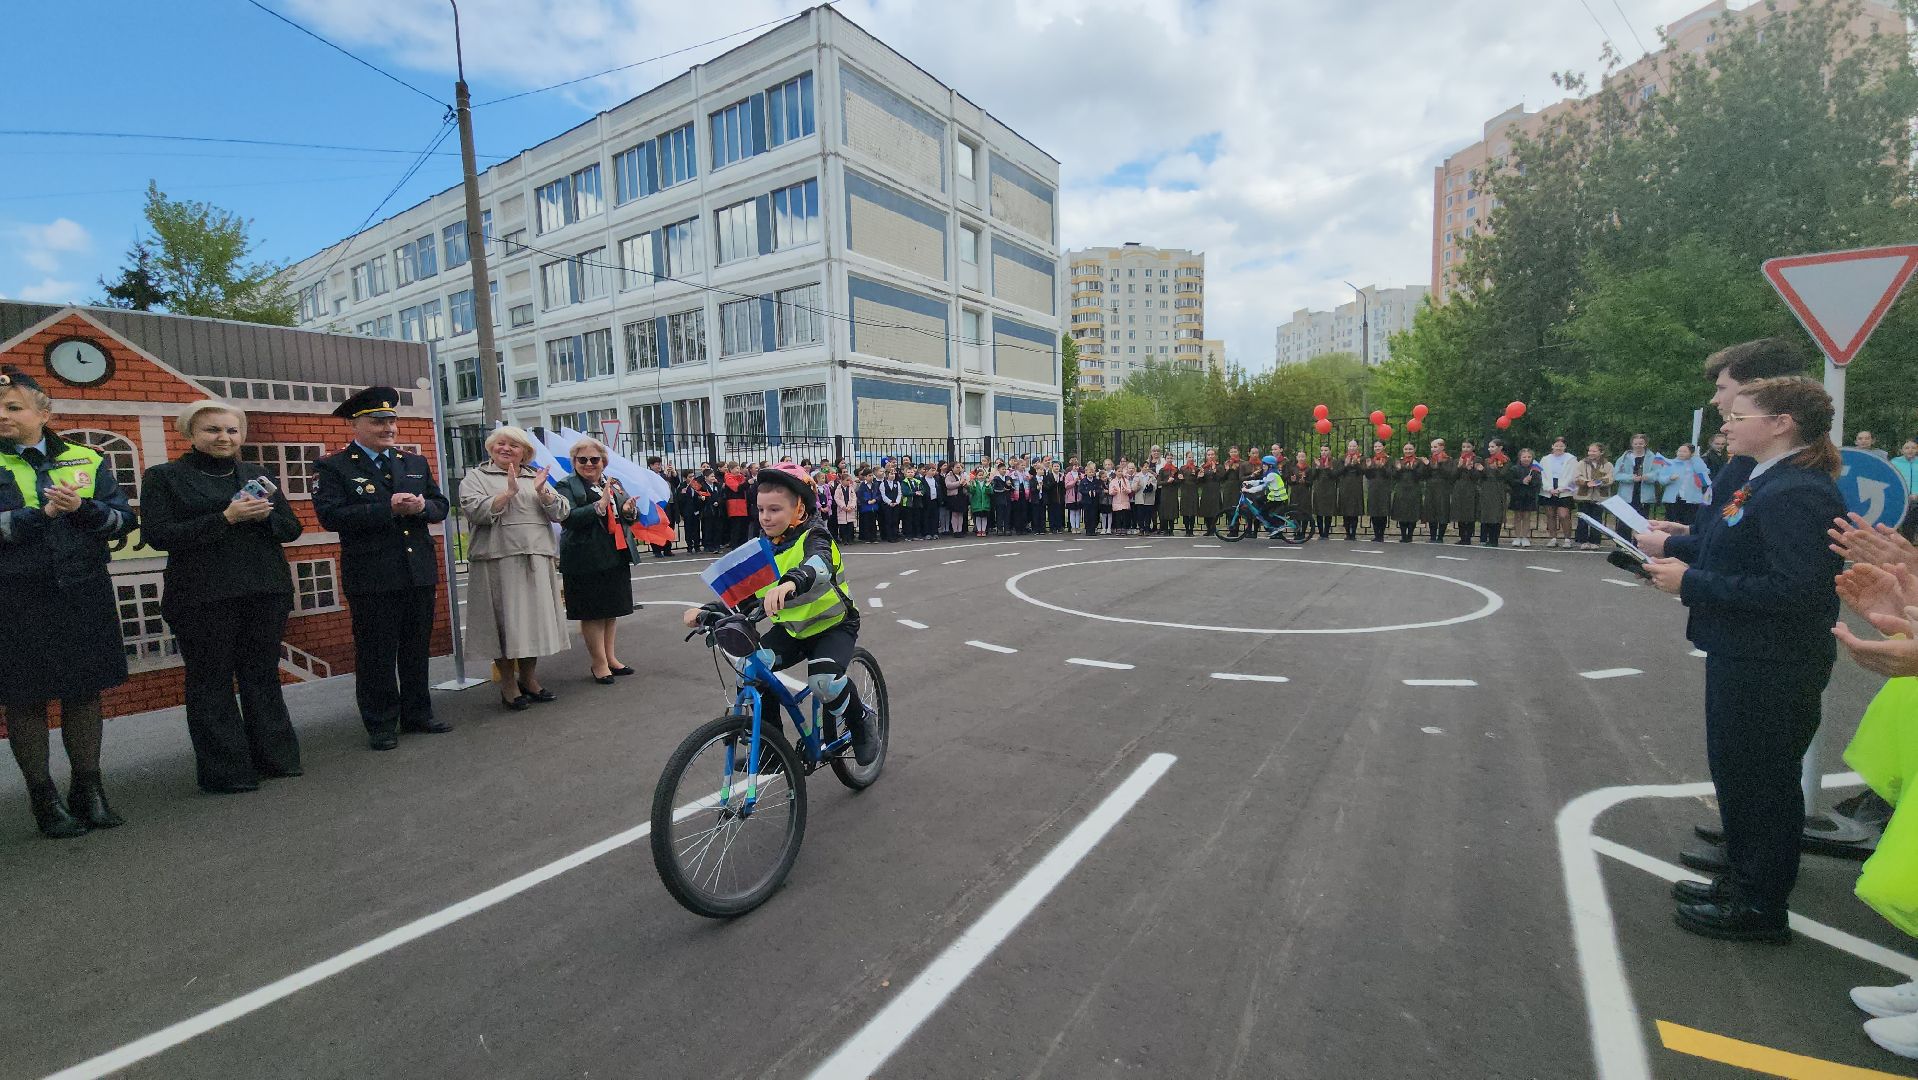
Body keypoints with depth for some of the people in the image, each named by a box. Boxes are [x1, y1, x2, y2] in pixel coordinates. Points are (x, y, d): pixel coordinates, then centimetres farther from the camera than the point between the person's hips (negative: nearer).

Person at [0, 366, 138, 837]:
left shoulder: (85, 459, 7)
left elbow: (123, 518, 1)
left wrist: (82, 508, -16)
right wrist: (43, 514, -20)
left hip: (84, 595, 1)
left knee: (84, 692, 8)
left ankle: (88, 789, 20)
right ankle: (44, 798, 17)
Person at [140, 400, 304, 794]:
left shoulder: (258, 475, 13)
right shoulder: (164, 477, 2)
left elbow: (292, 528, 11)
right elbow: (158, 535, -9)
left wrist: (264, 515, -10)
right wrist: (226, 517, -18)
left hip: (266, 591, 3)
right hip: (203, 597, -3)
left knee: (263, 675, 10)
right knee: (211, 681, 3)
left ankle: (275, 757, 19)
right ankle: (224, 772, 12)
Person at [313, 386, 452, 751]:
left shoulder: (416, 463, 13)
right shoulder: (332, 468, -2)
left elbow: (441, 507, 10)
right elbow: (330, 515, -14)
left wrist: (421, 506, -12)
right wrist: (388, 508, -20)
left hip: (421, 572, 4)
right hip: (372, 579, -4)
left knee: (417, 649, 12)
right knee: (376, 653, 5)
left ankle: (417, 715, 24)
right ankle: (381, 725, 17)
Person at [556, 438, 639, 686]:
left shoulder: (614, 483, 13)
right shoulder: (566, 486, -5)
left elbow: (630, 517, 18)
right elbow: (567, 517, -19)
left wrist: (630, 511, -5)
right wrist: (599, 506, -26)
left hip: (617, 557, 6)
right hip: (586, 561, -6)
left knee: (612, 610, 14)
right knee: (592, 613, 2)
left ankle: (611, 658, 26)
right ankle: (599, 664, 13)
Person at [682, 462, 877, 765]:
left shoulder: (813, 537, -19)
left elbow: (818, 565, -45)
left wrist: (790, 582, -67)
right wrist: (705, 612, -20)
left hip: (833, 624, -6)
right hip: (790, 628, 6)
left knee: (824, 680, -31)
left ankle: (861, 720, 1)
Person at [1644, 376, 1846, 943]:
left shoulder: (1796, 492, -21)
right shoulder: (1767, 482, 10)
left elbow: (1795, 589, -27)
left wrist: (1692, 583, -23)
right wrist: (1681, 550, 4)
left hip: (1770, 668, -10)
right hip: (1744, 657, 10)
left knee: (1761, 781, 5)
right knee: (1737, 774, 21)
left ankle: (1761, 907, 21)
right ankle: (1744, 880, 37)